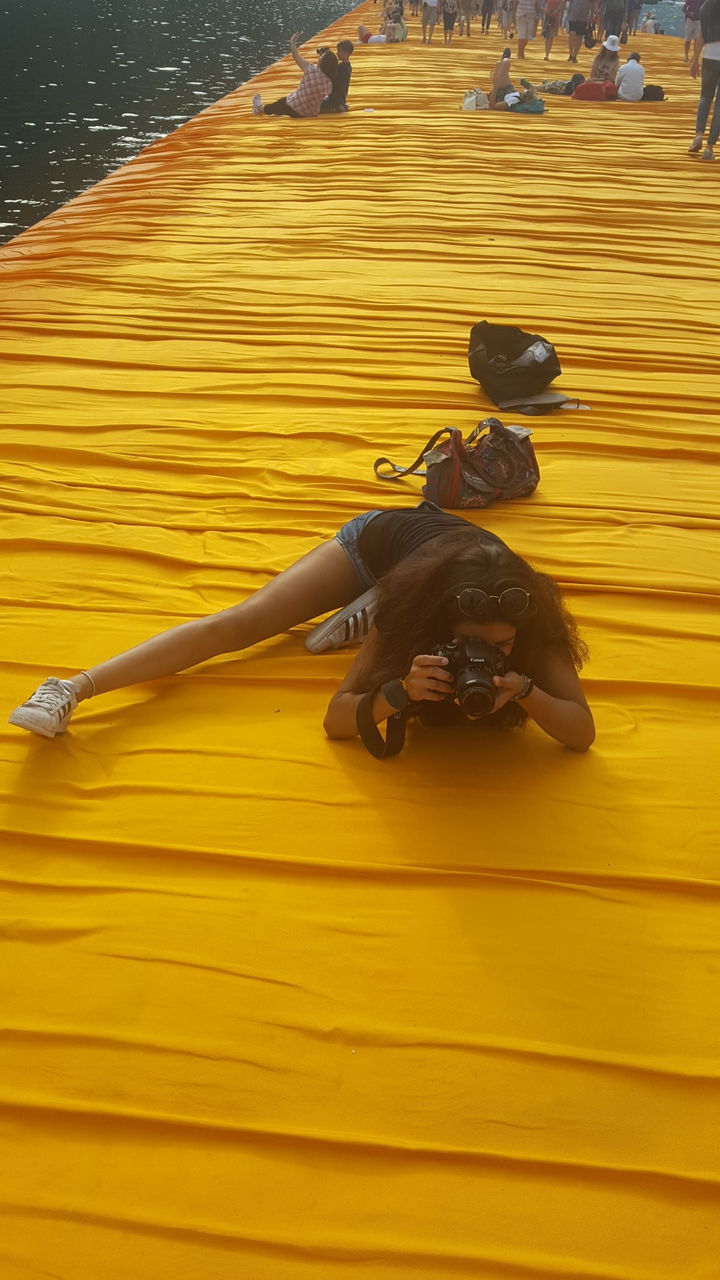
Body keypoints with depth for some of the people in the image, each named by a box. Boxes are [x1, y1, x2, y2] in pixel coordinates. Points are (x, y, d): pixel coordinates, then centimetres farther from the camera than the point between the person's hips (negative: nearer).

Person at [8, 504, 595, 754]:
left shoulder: (528, 624, -43)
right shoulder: (415, 606, -47)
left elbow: (582, 731, -41)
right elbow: (335, 718, -43)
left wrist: (525, 691, -61)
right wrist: (400, 692, -63)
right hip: (378, 536, -3)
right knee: (240, 621, -14)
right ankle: (73, 688, -11)